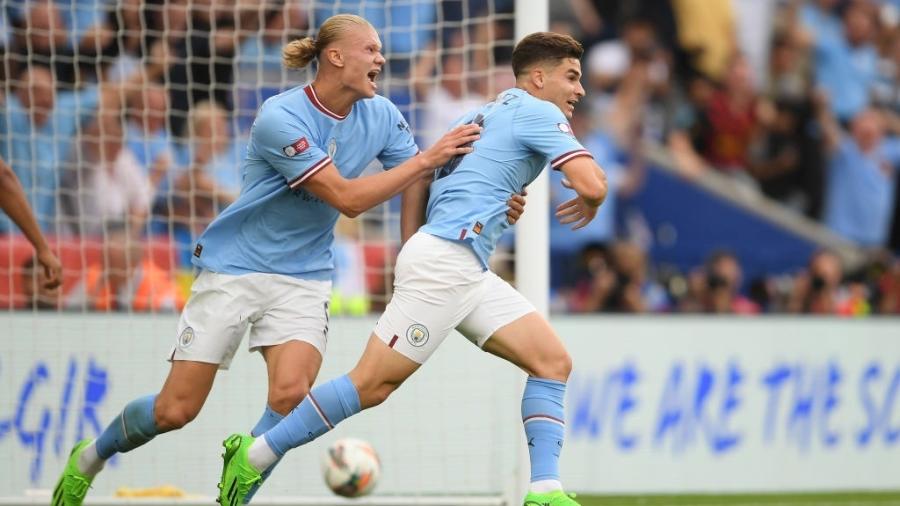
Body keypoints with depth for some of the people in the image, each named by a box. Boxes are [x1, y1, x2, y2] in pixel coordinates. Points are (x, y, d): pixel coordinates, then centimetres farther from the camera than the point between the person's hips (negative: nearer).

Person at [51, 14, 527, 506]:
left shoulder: (381, 116, -2)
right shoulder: (281, 117, -21)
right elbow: (347, 198, -25)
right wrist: (427, 158, -25)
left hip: (304, 276, 4)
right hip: (234, 267, -4)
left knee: (290, 392, -23)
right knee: (176, 410, -2)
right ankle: (87, 459, 25)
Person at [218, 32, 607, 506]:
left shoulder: (478, 118, 23)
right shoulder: (538, 113, -3)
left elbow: (416, 179, 25)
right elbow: (592, 184, -14)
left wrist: (411, 256, 24)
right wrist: (590, 203, 10)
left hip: (467, 271, 10)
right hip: (445, 259, -10)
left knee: (553, 361, 2)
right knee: (373, 383, -10)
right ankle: (254, 456, -3)